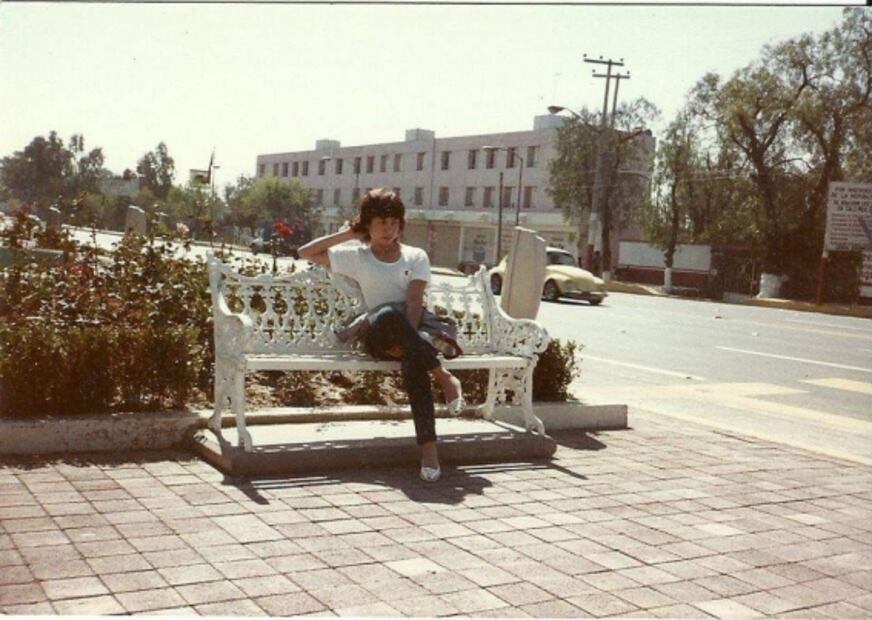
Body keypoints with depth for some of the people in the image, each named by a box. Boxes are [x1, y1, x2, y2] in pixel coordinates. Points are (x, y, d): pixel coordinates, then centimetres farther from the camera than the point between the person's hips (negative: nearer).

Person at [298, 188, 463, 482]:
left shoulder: (416, 257, 13)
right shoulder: (357, 257, 17)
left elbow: (414, 301, -2)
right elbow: (306, 253, 15)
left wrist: (407, 339, -19)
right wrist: (346, 235, 11)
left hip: (412, 330, 0)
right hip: (377, 336, 0)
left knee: (413, 361, -38)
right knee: (387, 313, -39)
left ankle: (428, 447, -42)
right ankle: (443, 376, -32)